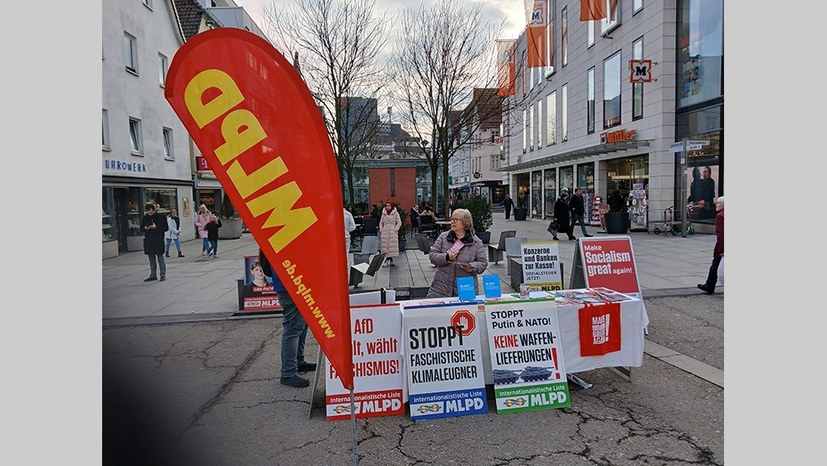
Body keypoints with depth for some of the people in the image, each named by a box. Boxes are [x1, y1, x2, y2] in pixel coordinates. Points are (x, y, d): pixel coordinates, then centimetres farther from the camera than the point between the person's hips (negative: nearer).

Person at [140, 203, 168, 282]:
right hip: (148, 240, 5)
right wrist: (145, 228, -7)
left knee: (160, 258, 0)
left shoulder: (161, 217, -4)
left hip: (158, 240, -4)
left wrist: (156, 227, -17)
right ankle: (153, 275, 18)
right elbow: (141, 228, 15)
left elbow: (165, 228, -5)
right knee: (151, 260, 11)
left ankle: (163, 275, 6)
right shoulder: (145, 217, 9)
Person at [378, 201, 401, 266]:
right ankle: (387, 260, 2)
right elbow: (381, 223, 18)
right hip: (385, 232, 3)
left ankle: (391, 260, -2)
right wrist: (381, 230, 6)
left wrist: (395, 230, -9)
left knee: (392, 246, -7)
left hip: (392, 232, -3)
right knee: (385, 245, -2)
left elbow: (399, 223, 0)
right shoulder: (383, 214, 11)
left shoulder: (395, 213, 0)